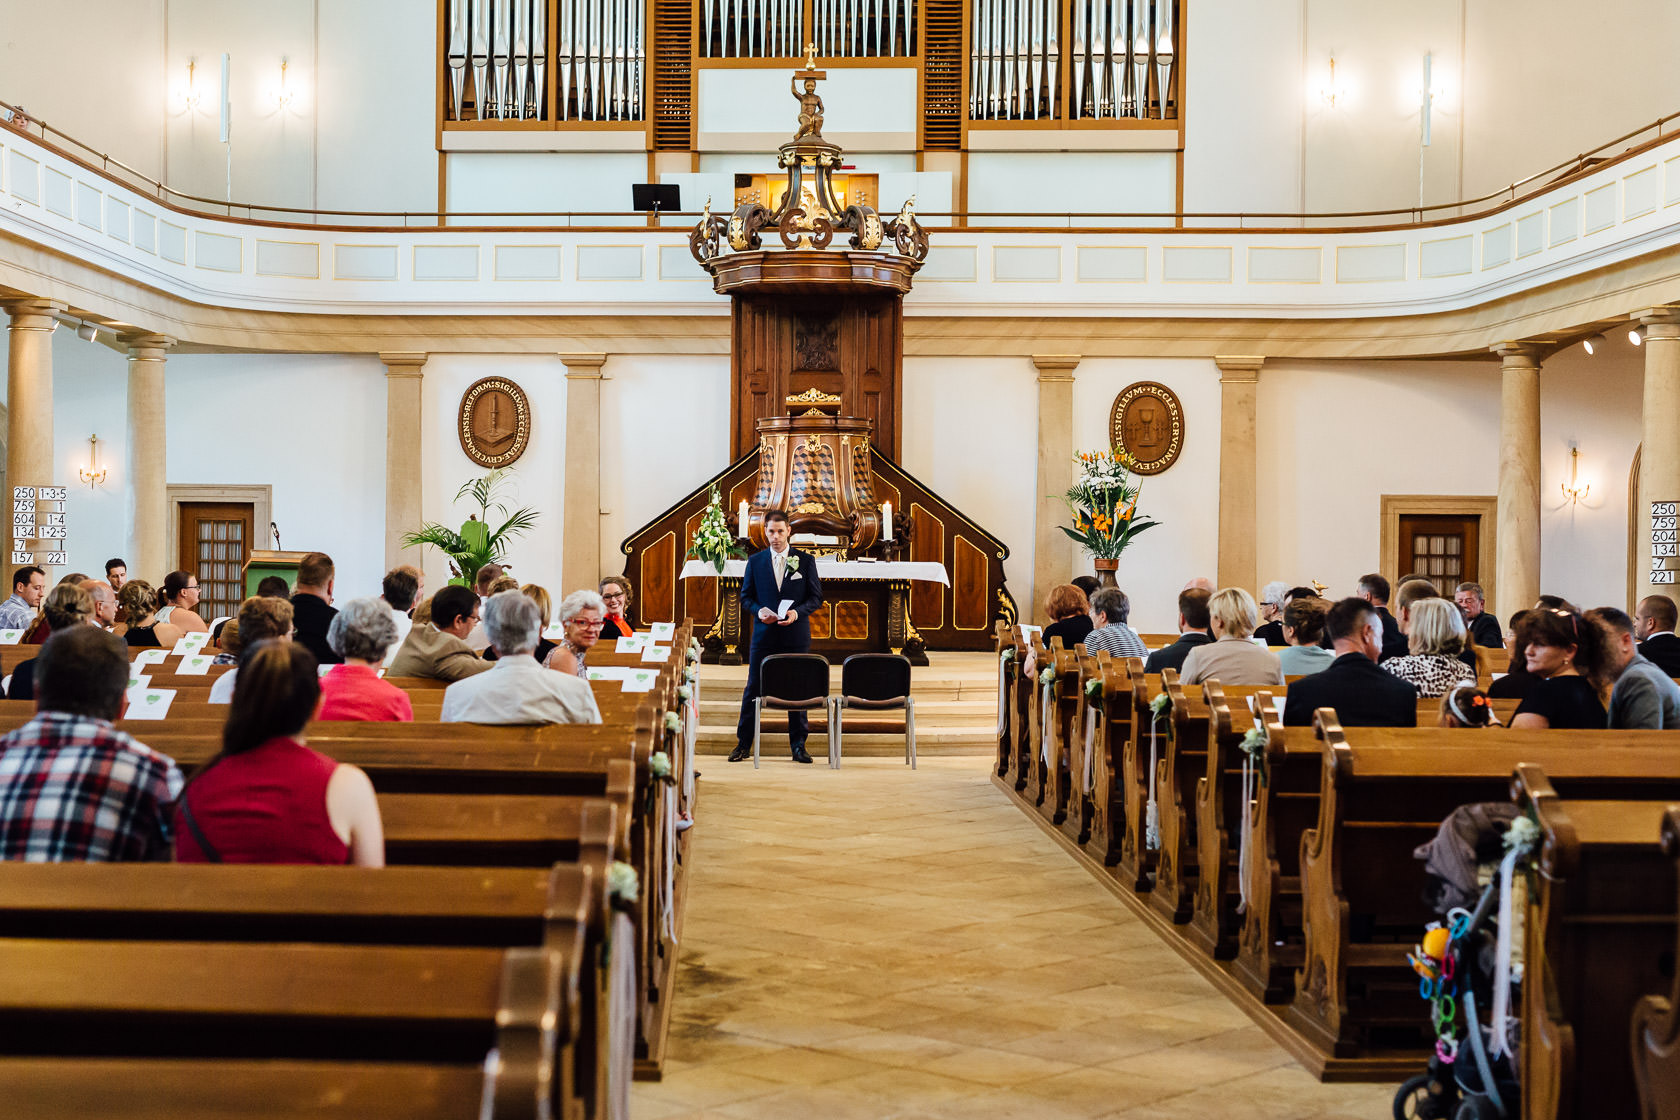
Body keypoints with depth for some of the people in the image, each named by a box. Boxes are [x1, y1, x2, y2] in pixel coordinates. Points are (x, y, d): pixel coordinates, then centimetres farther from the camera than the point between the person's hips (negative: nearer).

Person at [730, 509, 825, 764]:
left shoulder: (806, 560, 4)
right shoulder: (755, 561, 6)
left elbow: (816, 597, 3)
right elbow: (746, 597, 8)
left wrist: (798, 612, -14)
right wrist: (759, 611, -12)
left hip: (795, 635, 0)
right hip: (764, 634, 0)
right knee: (753, 689, 1)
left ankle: (798, 746, 12)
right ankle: (743, 745, 9)